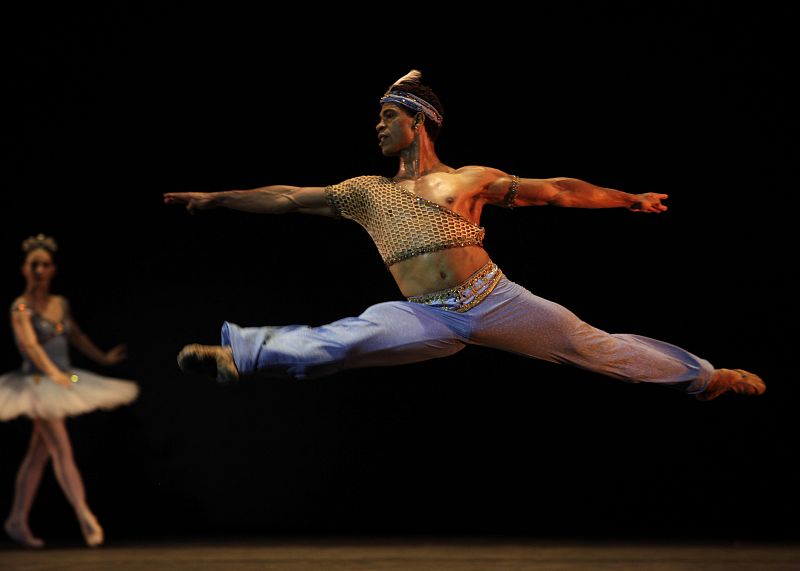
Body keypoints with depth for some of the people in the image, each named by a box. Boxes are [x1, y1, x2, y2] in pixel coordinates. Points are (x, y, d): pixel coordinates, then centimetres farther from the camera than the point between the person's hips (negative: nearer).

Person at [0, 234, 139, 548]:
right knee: (62, 452, -13)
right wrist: (53, 372, -38)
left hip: (62, 385, 7)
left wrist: (104, 357, 32)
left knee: (38, 455, 11)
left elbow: (76, 336, 25)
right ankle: (86, 518, -17)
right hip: (39, 383, -7)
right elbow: (29, 343, -25)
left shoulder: (60, 304, 10)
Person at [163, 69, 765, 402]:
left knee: (591, 342, -3)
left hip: (494, 299, -1)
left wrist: (627, 199, 11)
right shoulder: (365, 192, 16)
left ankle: (701, 375, 4)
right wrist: (217, 198, 13)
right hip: (428, 319, 1)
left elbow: (555, 191, 11)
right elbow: (289, 197, 16)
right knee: (337, 341, -20)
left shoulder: (473, 179, 11)